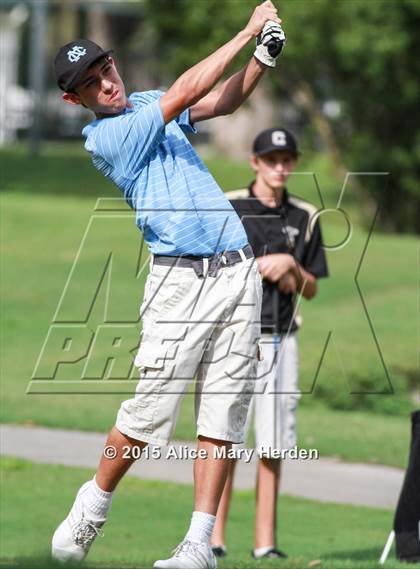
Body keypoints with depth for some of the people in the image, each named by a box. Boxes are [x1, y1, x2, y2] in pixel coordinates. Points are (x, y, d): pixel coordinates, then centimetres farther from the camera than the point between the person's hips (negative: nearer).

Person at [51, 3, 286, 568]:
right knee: (148, 410, -7)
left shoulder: (148, 105, 17)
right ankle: (92, 507, 16)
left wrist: (264, 57, -7)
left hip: (239, 271, 6)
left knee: (223, 414, 0)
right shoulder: (103, 137, -7)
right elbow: (184, 93, -13)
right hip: (181, 281, -6)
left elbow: (221, 101, 12)